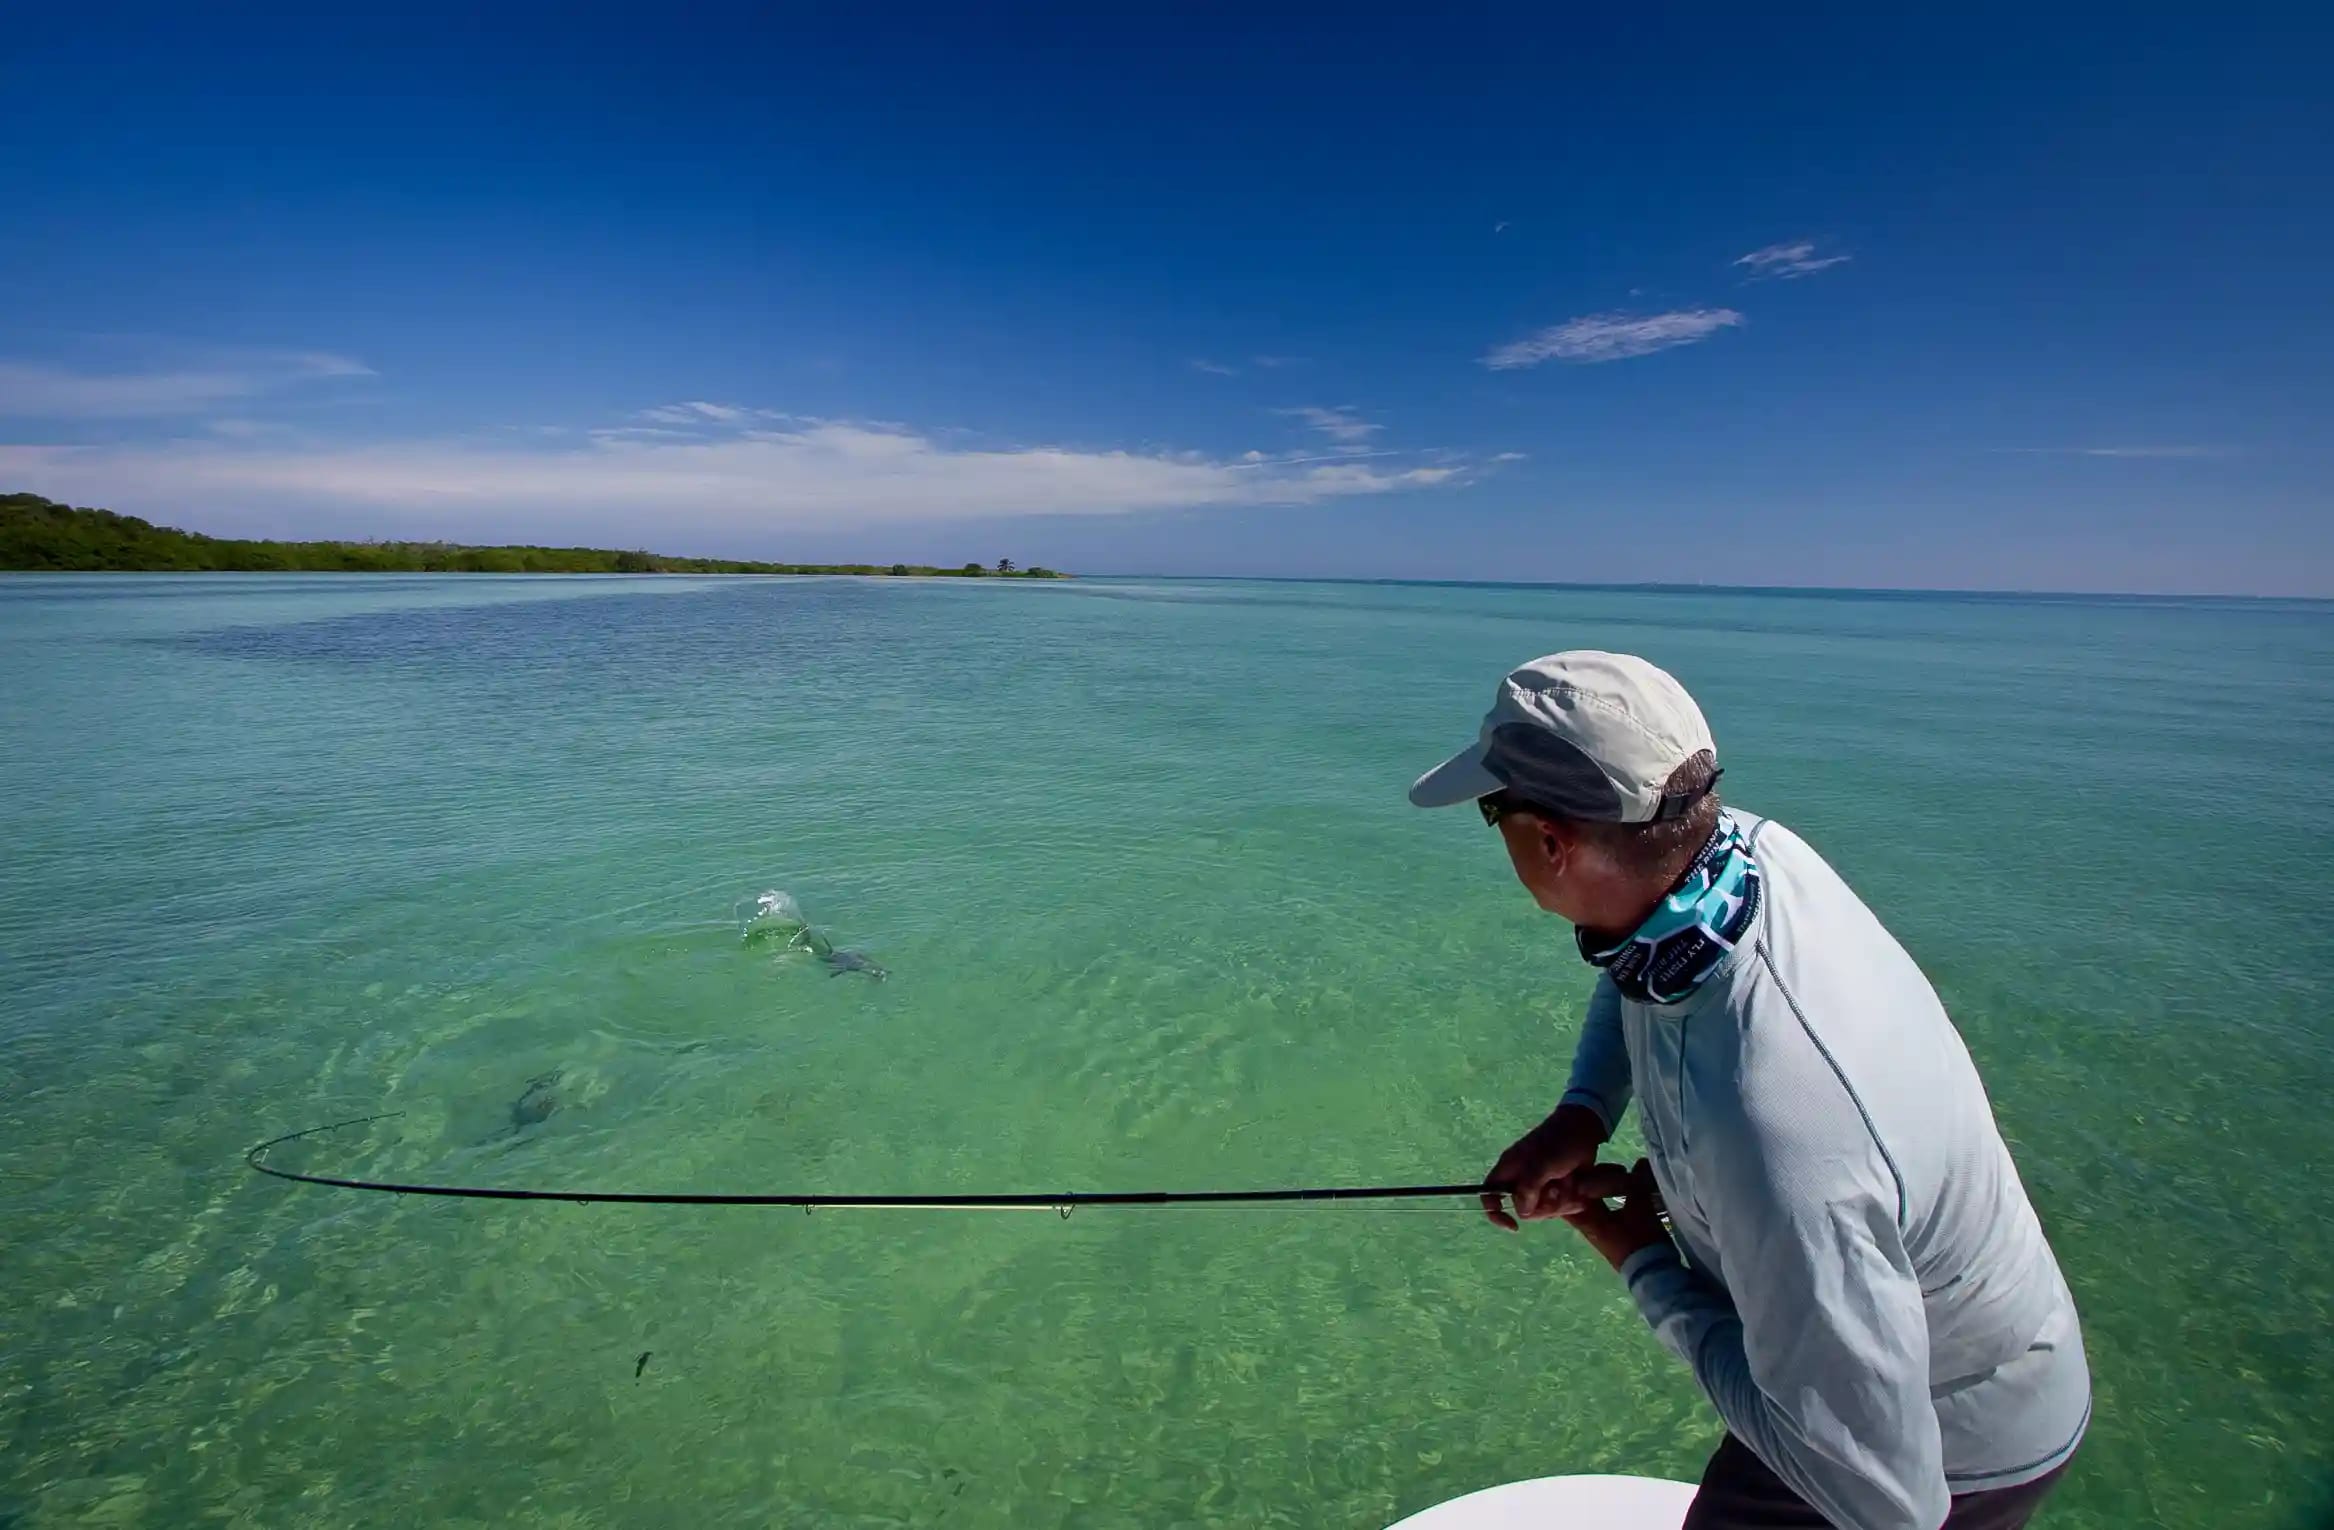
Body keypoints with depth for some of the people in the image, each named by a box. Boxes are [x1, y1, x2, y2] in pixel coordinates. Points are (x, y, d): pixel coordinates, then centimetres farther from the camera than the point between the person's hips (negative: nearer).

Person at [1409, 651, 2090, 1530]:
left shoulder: (1769, 1133, -43)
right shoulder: (1745, 845, -23)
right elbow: (1640, 953, 2)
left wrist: (1642, 1263, -20)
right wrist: (1581, 1112, -12)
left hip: (1950, 1450, -6)